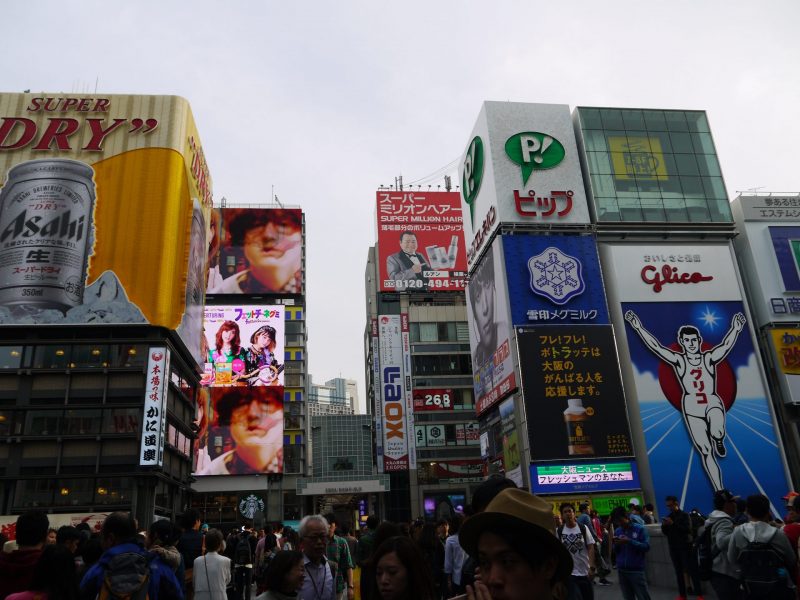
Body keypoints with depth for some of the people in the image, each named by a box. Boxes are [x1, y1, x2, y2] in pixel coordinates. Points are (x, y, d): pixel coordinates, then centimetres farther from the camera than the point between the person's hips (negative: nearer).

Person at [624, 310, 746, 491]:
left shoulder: (709, 358, 2)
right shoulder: (679, 360, 0)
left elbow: (726, 345, -12)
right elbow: (655, 346, -8)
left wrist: (735, 329, -28)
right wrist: (638, 327, -15)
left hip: (713, 403, 0)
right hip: (691, 408, 0)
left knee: (717, 432, -32)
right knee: (706, 452, 1)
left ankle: (718, 441, 7)